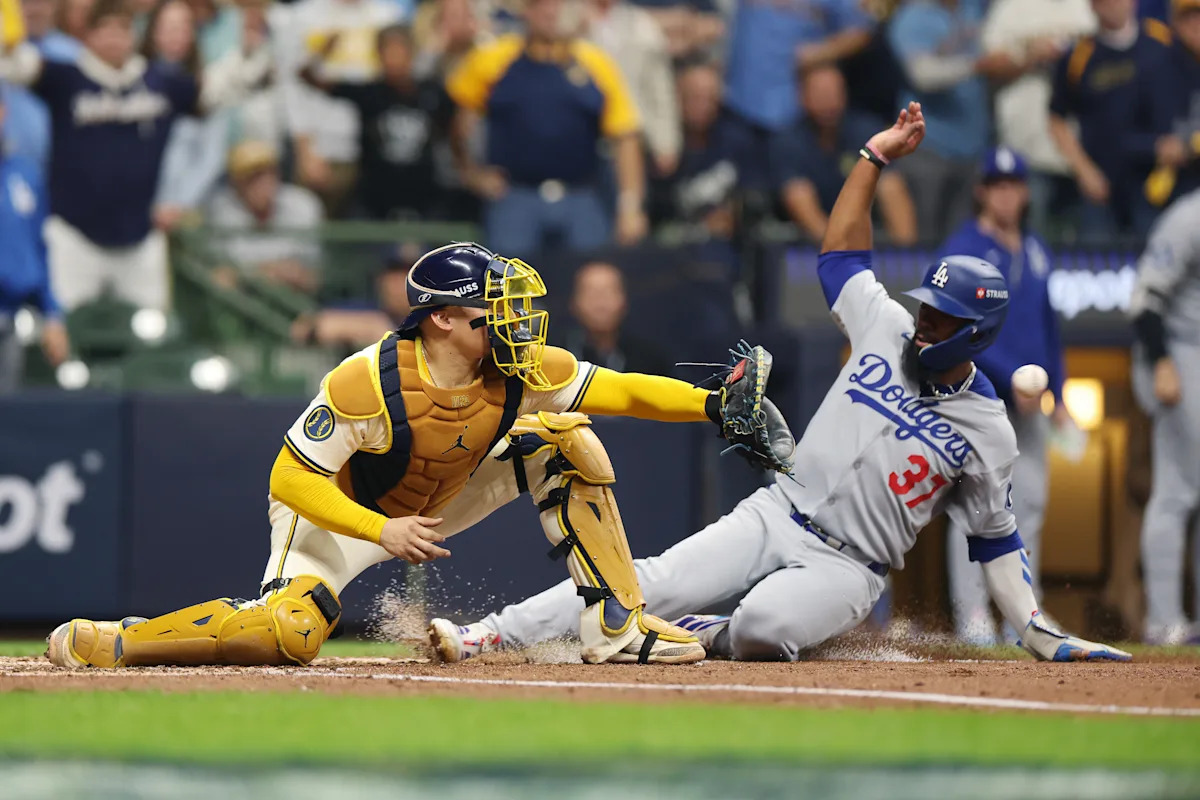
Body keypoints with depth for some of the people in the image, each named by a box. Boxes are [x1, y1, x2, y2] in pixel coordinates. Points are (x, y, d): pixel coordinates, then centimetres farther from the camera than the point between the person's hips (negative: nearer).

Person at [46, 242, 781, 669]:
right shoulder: (365, 383, -33)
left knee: (565, 439, -9)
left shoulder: (522, 372, -19)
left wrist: (713, 405, -27)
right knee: (288, 634, -33)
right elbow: (291, 480, -29)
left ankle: (618, 627, -7)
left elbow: (617, 390, -14)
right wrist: (382, 532, -38)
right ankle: (102, 644, -13)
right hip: (340, 512, -6)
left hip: (438, 505, 6)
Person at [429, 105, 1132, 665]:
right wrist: (875, 158, 9)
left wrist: (1040, 634, -2)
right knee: (657, 580, -18)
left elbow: (996, 537, 5)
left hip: (848, 567, -4)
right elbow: (841, 252, 16)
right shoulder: (890, 330, 8)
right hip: (777, 515, 4)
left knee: (764, 626, -36)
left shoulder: (987, 431, -1)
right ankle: (487, 637, -23)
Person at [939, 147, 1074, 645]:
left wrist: (1058, 394, 15)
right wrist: (1013, 377, -22)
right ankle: (972, 613, -6)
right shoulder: (963, 249, -7)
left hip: (1025, 397, 7)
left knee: (1030, 500, 6)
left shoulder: (1034, 251, 14)